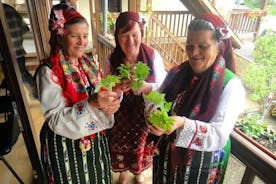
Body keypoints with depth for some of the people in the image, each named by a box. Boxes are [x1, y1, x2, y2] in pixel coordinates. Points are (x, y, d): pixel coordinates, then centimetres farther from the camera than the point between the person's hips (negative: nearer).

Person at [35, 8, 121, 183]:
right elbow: (55, 119, -23)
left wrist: (110, 101, -21)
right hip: (66, 144, -5)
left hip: (95, 138, 6)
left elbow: (100, 95, 2)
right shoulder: (49, 72, -19)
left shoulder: (88, 63, 0)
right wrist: (90, 104, -37)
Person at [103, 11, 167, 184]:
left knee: (141, 145, 21)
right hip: (121, 114, 1)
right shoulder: (111, 60, -14)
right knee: (121, 145, 19)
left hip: (145, 113, 0)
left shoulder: (153, 56, -17)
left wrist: (146, 87, -35)